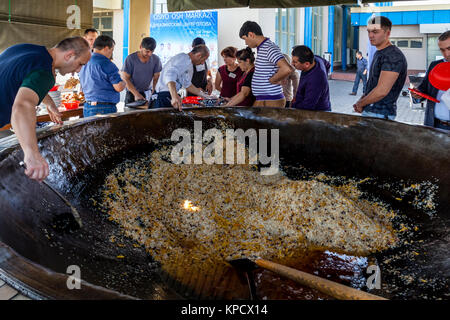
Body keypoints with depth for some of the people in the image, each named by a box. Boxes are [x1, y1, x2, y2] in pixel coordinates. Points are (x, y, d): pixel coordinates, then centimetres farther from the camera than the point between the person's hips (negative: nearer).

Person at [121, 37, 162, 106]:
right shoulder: (130, 59, -14)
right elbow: (125, 78, -13)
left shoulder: (156, 59, -5)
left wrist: (153, 91, -15)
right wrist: (136, 94, -22)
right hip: (132, 94, -2)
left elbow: (156, 77, 2)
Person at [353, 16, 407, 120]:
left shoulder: (393, 56, -17)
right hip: (368, 111, 9)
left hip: (380, 115, -9)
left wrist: (360, 104, -11)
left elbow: (381, 91, -24)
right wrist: (362, 99, 6)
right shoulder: (378, 53, 15)